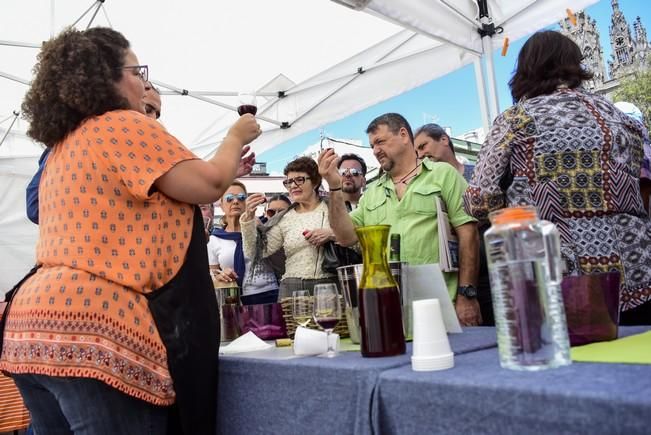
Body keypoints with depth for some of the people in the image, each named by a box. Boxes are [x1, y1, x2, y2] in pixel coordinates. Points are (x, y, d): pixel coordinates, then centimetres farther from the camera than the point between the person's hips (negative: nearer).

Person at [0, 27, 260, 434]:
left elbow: (128, 218, 25)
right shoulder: (125, 125, -7)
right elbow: (207, 185, -11)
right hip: (92, 331, -10)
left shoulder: (64, 147, 22)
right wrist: (235, 139, 9)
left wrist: (223, 172, 25)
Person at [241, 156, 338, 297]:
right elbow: (254, 253, 4)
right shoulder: (283, 219, 10)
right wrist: (249, 218, -7)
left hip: (328, 287, -2)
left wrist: (332, 234, -16)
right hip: (291, 289, 2)